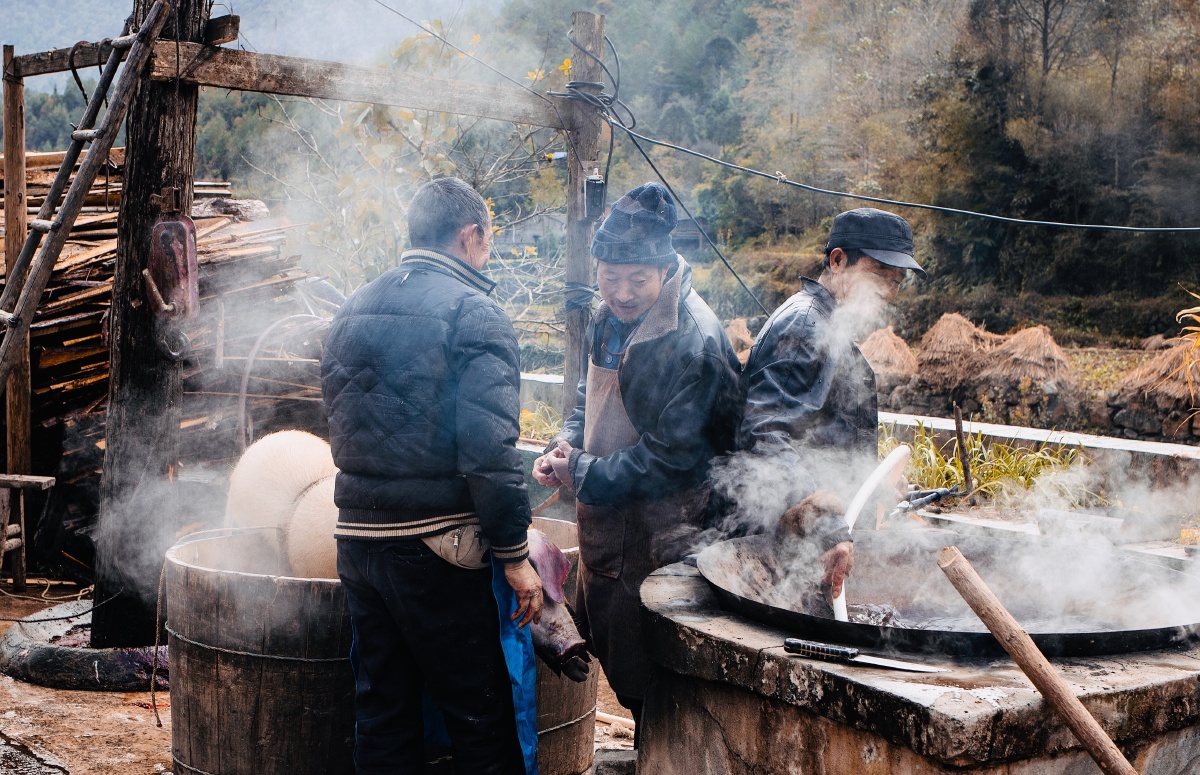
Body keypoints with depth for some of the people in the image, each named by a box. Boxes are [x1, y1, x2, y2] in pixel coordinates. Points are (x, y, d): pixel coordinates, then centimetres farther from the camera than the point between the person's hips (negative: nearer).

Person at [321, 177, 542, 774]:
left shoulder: (352, 310, 12)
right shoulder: (473, 314, -10)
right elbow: (489, 451, -18)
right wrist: (515, 555, -13)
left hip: (356, 539, 7)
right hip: (433, 545, -7)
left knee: (381, 714, 15)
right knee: (480, 721, 2)